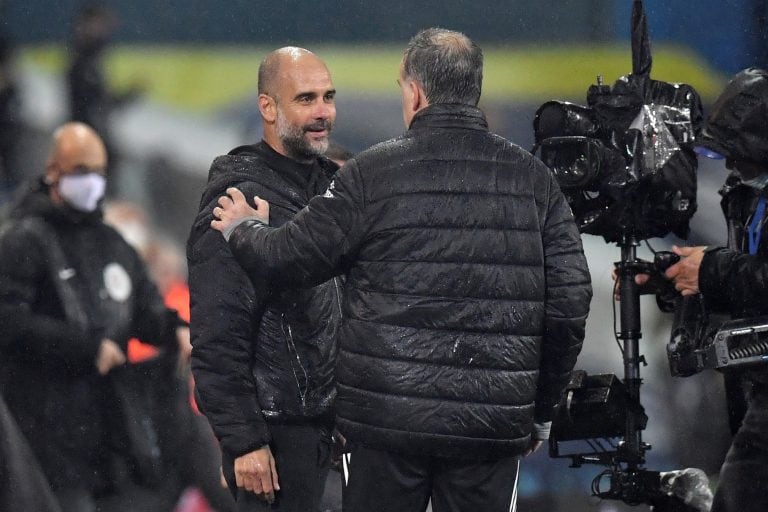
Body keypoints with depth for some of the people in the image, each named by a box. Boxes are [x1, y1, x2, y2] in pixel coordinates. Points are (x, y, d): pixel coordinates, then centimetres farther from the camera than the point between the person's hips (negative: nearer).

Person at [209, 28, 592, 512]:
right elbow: (571, 300, 3)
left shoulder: (375, 172, -4)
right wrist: (542, 411, 14)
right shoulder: (533, 179, 4)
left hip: (389, 419, -2)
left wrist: (244, 230, 22)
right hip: (494, 426, 2)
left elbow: (289, 259, -2)